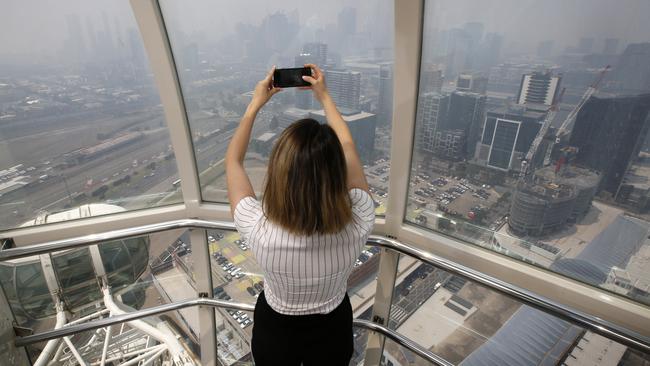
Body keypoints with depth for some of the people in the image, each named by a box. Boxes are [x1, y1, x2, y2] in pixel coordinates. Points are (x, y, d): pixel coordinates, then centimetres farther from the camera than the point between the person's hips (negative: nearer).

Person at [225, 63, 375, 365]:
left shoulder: (260, 231, -38)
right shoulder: (358, 224, -35)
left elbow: (232, 159, -19)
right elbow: (348, 148, -16)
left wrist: (255, 104, -10)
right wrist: (324, 96, -7)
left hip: (274, 331, -1)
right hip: (332, 330, 1)